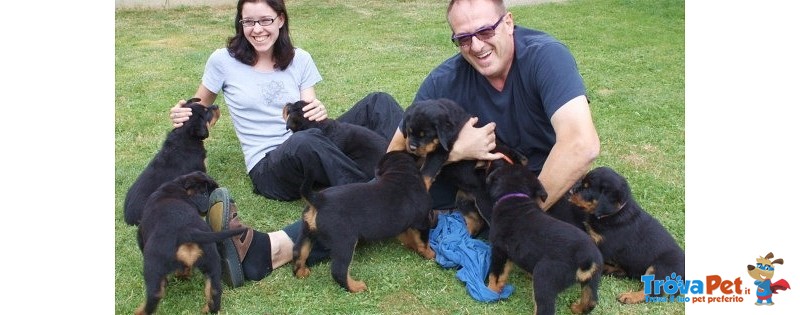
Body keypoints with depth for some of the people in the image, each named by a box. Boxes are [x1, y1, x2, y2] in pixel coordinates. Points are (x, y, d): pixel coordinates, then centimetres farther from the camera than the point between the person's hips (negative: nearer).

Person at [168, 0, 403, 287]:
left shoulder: (299, 60, 10)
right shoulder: (223, 60, 3)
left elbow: (311, 112, 6)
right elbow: (200, 106, 16)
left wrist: (320, 114, -19)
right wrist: (183, 116, -8)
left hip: (317, 155, 4)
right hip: (270, 166, -4)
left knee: (379, 102, -18)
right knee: (303, 142, -41)